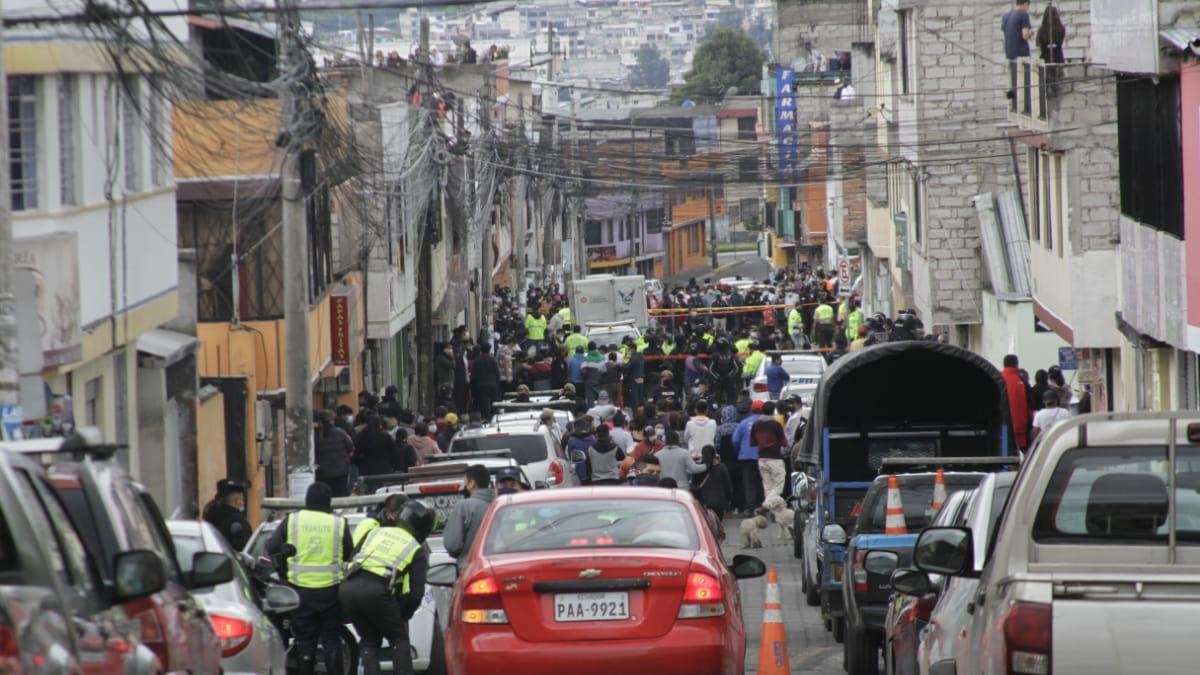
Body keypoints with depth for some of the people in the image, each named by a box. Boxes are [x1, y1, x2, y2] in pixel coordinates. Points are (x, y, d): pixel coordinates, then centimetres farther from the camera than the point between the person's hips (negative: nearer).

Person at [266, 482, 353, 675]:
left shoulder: (292, 520, -1)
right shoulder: (339, 523, -1)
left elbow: (272, 547, 1)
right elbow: (349, 555, 4)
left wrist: (284, 573, 14)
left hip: (300, 588, 0)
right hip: (330, 588, 0)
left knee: (305, 641, 7)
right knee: (331, 641, 9)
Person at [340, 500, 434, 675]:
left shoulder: (376, 532, 26)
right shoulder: (417, 551, 14)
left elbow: (351, 560, 25)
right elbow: (416, 592, 8)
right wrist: (403, 616, 23)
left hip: (348, 588, 4)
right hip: (377, 592, -4)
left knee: (369, 640, 21)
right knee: (399, 639, 15)